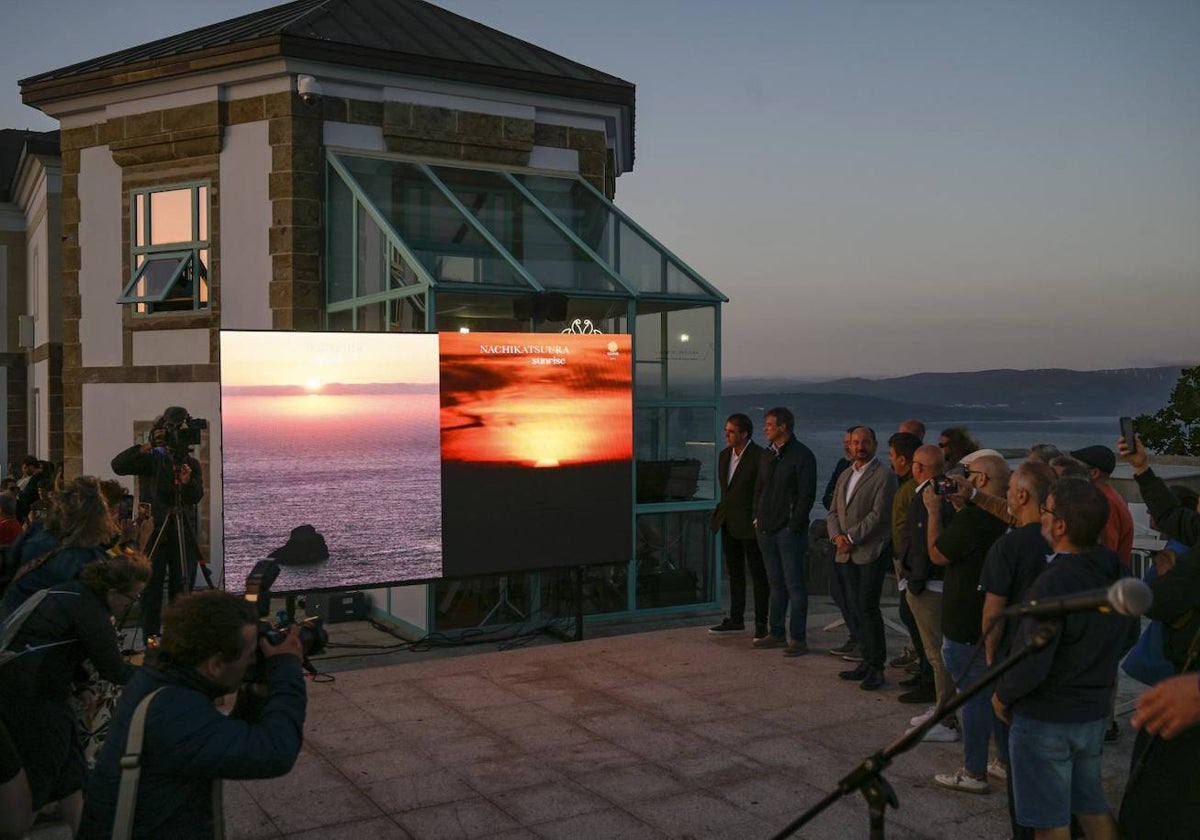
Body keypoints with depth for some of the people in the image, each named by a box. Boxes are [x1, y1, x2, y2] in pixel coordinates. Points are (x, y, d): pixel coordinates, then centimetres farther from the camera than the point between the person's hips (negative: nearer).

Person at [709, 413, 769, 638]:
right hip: (728, 524, 8)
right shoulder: (724, 455, 10)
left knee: (758, 575, 2)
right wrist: (722, 513, 14)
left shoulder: (759, 456, -14)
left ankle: (761, 624, 9)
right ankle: (736, 619, 26)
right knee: (735, 573, 16)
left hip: (749, 524, -8)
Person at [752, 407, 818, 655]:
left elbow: (807, 494, -12)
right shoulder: (767, 456, 14)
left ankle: (798, 639, 1)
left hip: (789, 531, -7)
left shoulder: (802, 455, -9)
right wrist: (757, 518, 11)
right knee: (776, 583, 13)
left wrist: (794, 525, -14)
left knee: (795, 585, -3)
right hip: (766, 530, 7)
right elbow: (758, 489, 22)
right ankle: (776, 634, 20)